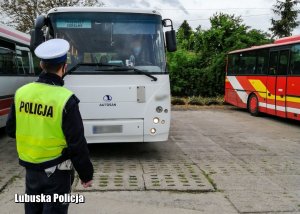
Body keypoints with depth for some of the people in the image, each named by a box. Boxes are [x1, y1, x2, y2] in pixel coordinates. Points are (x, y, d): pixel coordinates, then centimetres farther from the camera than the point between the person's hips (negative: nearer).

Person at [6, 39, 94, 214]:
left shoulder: (21, 93, -5)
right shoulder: (65, 99, -21)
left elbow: (11, 130, 7)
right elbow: (77, 144, -17)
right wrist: (86, 173, -5)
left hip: (30, 166, 5)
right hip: (56, 169, -5)